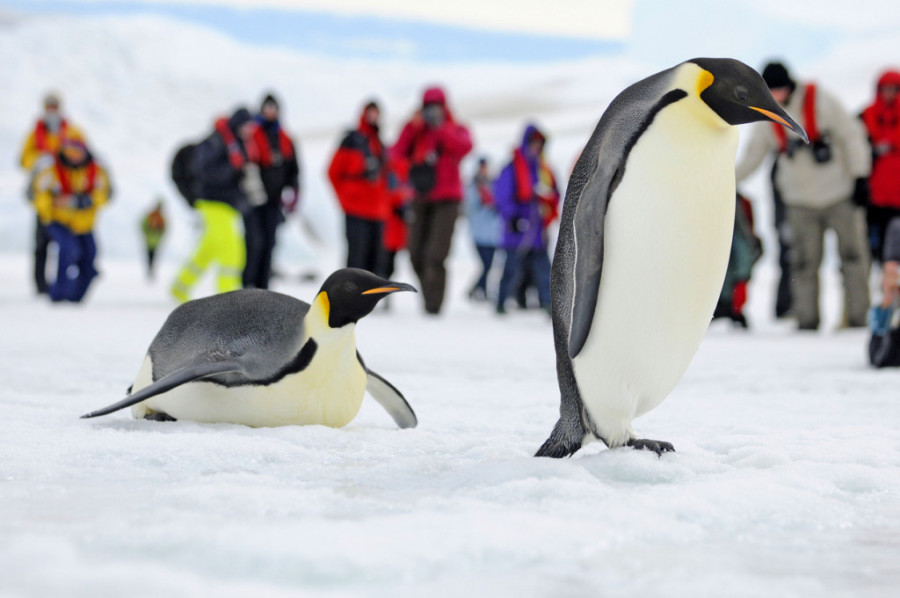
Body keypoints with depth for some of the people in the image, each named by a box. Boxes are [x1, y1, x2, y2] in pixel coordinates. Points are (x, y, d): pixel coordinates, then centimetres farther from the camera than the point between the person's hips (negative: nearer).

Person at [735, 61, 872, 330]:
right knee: (804, 263, -3)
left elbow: (852, 136, -4)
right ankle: (807, 321, 4)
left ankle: (858, 317, 6)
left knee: (853, 257, -1)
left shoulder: (819, 101, -8)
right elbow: (752, 156, 10)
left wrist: (859, 177, -9)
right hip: (801, 202, 2)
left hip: (840, 196, -2)